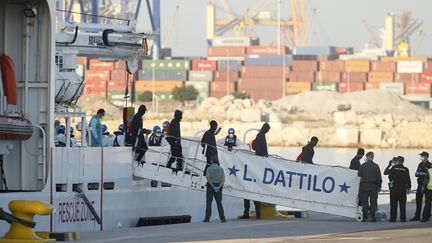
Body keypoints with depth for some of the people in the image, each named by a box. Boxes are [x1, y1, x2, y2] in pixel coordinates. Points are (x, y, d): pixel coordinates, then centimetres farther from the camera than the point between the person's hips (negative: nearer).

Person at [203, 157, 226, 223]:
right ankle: (222, 218, 0)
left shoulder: (209, 169, -7)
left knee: (208, 203, -1)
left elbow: (208, 179, -19)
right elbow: (223, 180, -6)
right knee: (219, 203, 7)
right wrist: (219, 187, -14)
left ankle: (207, 218, -8)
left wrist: (213, 187, -19)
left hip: (211, 187, -3)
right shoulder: (221, 169, 3)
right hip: (219, 187, 3)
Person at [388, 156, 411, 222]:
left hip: (394, 188, -1)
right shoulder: (405, 169, -2)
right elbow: (408, 180, 0)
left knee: (393, 204, 2)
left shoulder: (393, 168, -5)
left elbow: (390, 177, -1)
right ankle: (403, 218, 2)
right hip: (403, 188, 1)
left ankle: (393, 218, 0)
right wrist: (408, 188, 8)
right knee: (402, 204, 4)